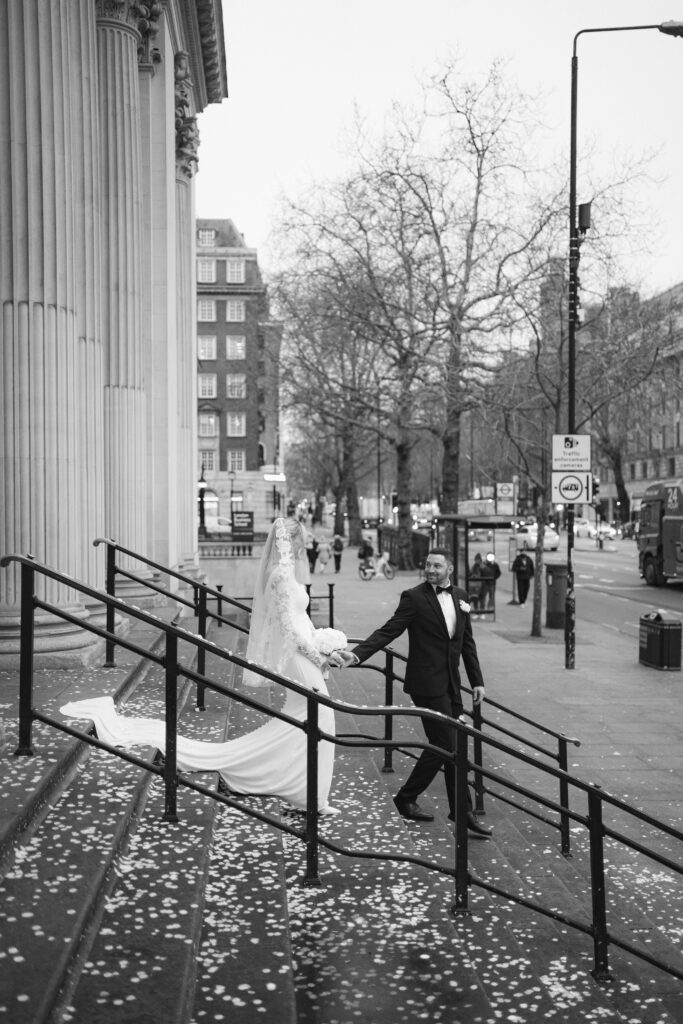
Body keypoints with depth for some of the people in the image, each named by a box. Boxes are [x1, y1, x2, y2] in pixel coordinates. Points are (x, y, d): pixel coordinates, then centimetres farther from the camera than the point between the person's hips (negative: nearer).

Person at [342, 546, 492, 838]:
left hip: (450, 683, 7)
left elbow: (467, 641, 16)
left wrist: (477, 680, 14)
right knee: (446, 746, -6)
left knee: (449, 747, 11)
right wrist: (357, 654, -25)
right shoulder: (414, 597, -8)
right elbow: (388, 631, -12)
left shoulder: (459, 596, 11)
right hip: (427, 683, -7)